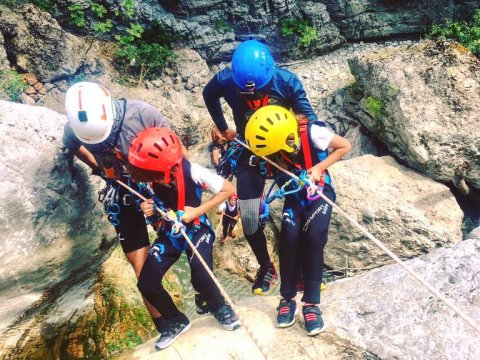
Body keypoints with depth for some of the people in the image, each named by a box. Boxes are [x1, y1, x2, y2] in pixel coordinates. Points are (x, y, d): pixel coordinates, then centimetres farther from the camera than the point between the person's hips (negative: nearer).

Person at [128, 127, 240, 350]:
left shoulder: (191, 171, -27)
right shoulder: (149, 177, -17)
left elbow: (228, 189, -17)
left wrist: (197, 211, -23)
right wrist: (147, 208, -19)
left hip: (197, 229, -4)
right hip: (169, 231, 4)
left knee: (200, 277, -26)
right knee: (147, 284, -8)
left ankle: (220, 309, 8)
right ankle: (176, 321, 18)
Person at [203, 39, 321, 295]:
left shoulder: (286, 81, -22)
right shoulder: (225, 80, -19)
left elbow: (308, 116, -16)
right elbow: (208, 96, 6)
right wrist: (223, 129, 6)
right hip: (250, 153, 1)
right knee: (249, 217, -3)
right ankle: (266, 267, 20)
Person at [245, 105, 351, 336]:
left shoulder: (312, 133, -26)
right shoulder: (273, 150, -17)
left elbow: (345, 146, -12)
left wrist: (319, 167, -22)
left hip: (320, 193, -2)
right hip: (294, 197, 2)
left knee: (314, 238, -26)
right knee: (289, 236, -24)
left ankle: (311, 303, -12)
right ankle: (287, 298, -6)